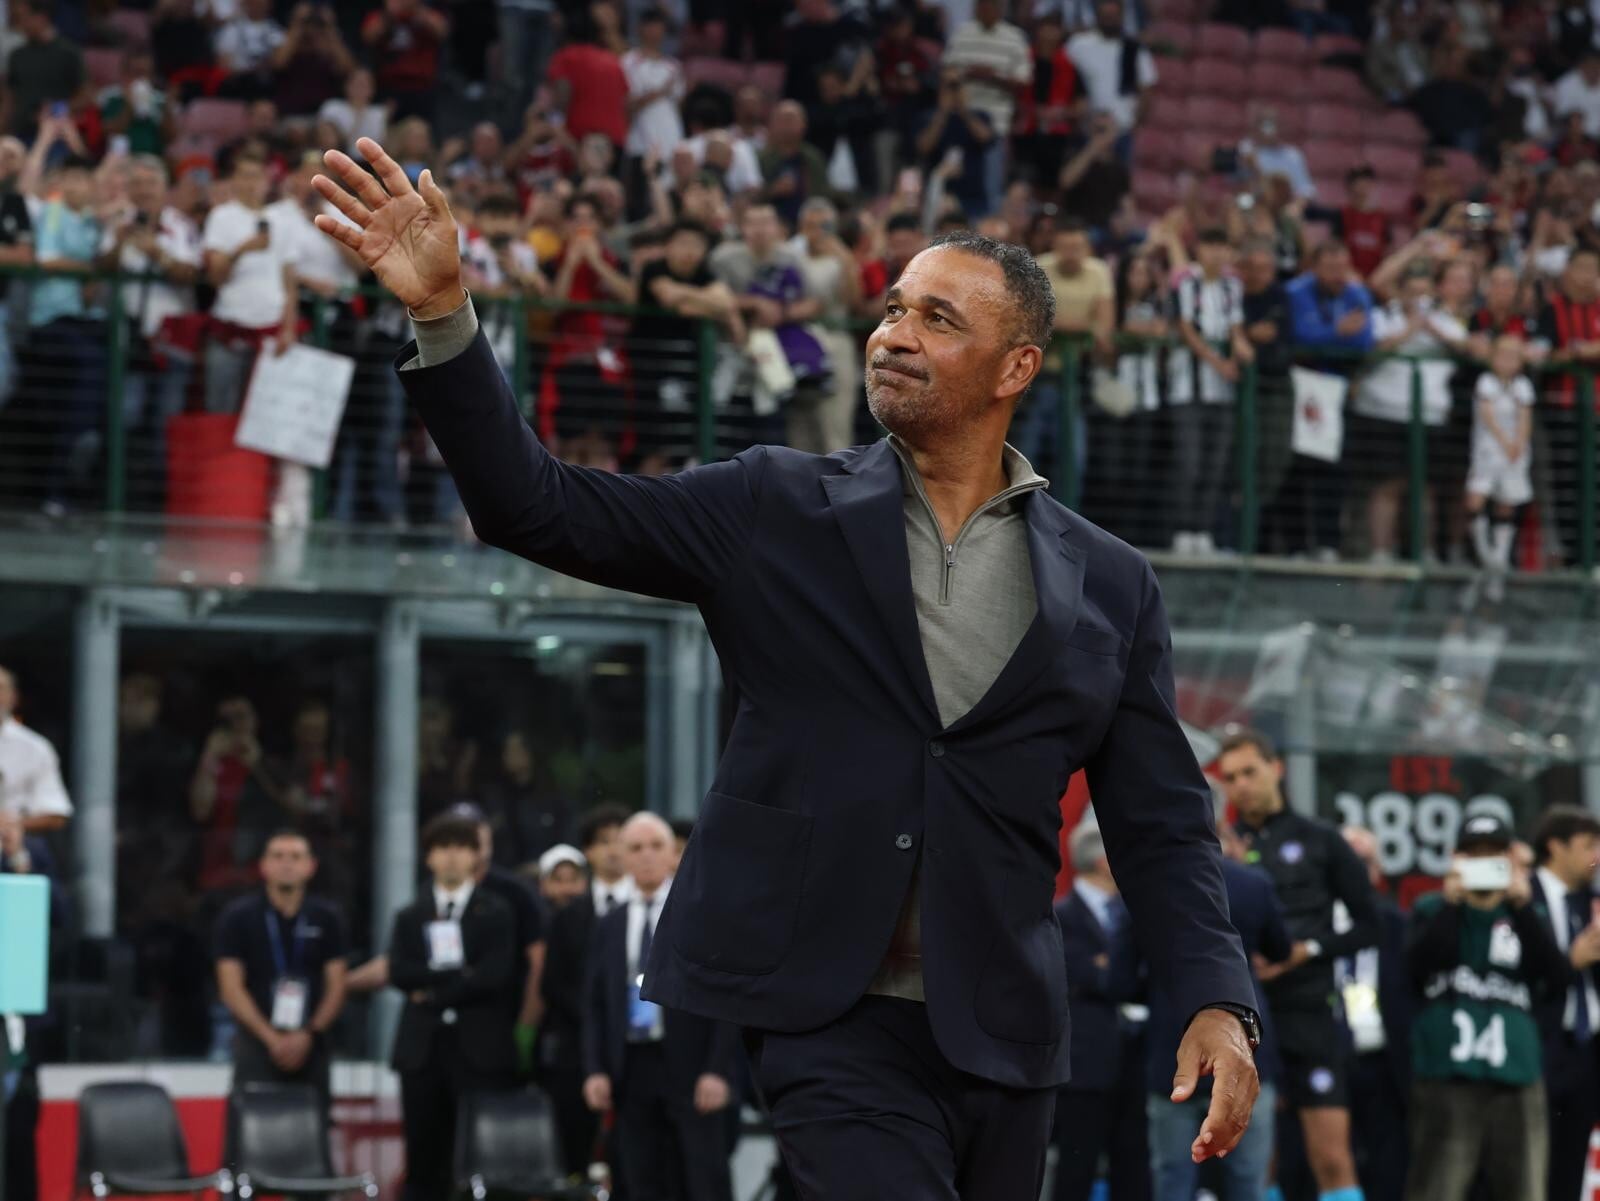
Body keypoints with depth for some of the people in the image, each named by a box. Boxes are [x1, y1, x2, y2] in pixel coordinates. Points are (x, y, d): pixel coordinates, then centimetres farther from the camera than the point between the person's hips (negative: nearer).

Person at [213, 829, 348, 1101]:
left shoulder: (326, 919, 8)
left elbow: (336, 987, 7)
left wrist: (309, 1034, -8)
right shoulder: (238, 918, 1)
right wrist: (272, 1038, -10)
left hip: (310, 1045, 2)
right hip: (257, 1042, -2)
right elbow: (231, 989, -3)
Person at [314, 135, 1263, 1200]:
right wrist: (444, 314, -14)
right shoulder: (777, 513, 5)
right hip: (825, 1020, -2)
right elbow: (541, 508, -1)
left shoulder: (1111, 586, 7)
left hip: (1000, 1035, 3)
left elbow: (1162, 823, 7)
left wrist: (1218, 1002, -8)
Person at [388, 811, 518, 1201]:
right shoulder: (410, 917, 15)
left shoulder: (497, 914, 7)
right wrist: (459, 973, -10)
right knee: (424, 1167, 2)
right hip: (422, 1048, 2)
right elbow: (399, 973, -1)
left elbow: (497, 974, -7)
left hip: (480, 1050, -2)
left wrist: (433, 990, -7)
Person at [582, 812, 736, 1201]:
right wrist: (595, 1070, 1)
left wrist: (718, 1070, -11)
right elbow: (594, 1004, 14)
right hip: (632, 1070, 4)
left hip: (690, 1069, -4)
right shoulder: (610, 927, 15)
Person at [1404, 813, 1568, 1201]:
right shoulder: (1433, 910, 11)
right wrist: (1452, 903, -10)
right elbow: (1419, 969, -7)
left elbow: (1556, 973, -3)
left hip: (1516, 1078, 3)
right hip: (1446, 1073, -3)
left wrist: (1521, 906, -10)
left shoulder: (1525, 917, 15)